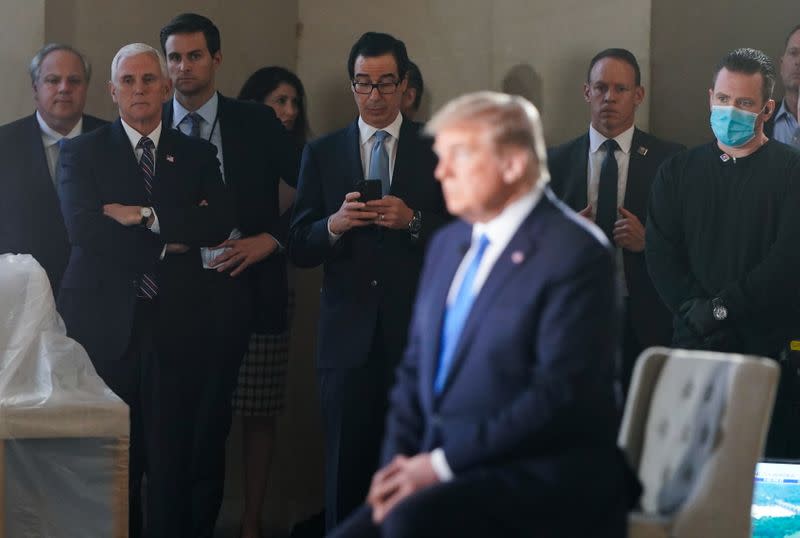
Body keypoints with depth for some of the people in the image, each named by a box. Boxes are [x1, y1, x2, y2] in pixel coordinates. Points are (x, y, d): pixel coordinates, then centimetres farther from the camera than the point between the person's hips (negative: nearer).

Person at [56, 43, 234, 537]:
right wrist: (168, 240, -8)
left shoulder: (196, 154, 13)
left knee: (170, 456, 0)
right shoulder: (82, 153, 7)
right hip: (106, 324, -1)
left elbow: (220, 223, -2)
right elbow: (83, 227, -9)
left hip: (173, 325, 2)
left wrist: (147, 216, -12)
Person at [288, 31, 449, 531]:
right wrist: (334, 225, -13)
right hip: (349, 334, 1)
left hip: (419, 334, -1)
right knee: (347, 467, 4)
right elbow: (300, 247, 6)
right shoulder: (322, 153, 10)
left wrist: (414, 222, -15)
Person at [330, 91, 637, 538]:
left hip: (545, 473, -8)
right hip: (446, 471, 8)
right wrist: (399, 461, 0)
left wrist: (443, 464, -17)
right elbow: (416, 369, 18)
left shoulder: (575, 253, -10)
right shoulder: (448, 245, 16)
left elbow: (560, 396, -17)